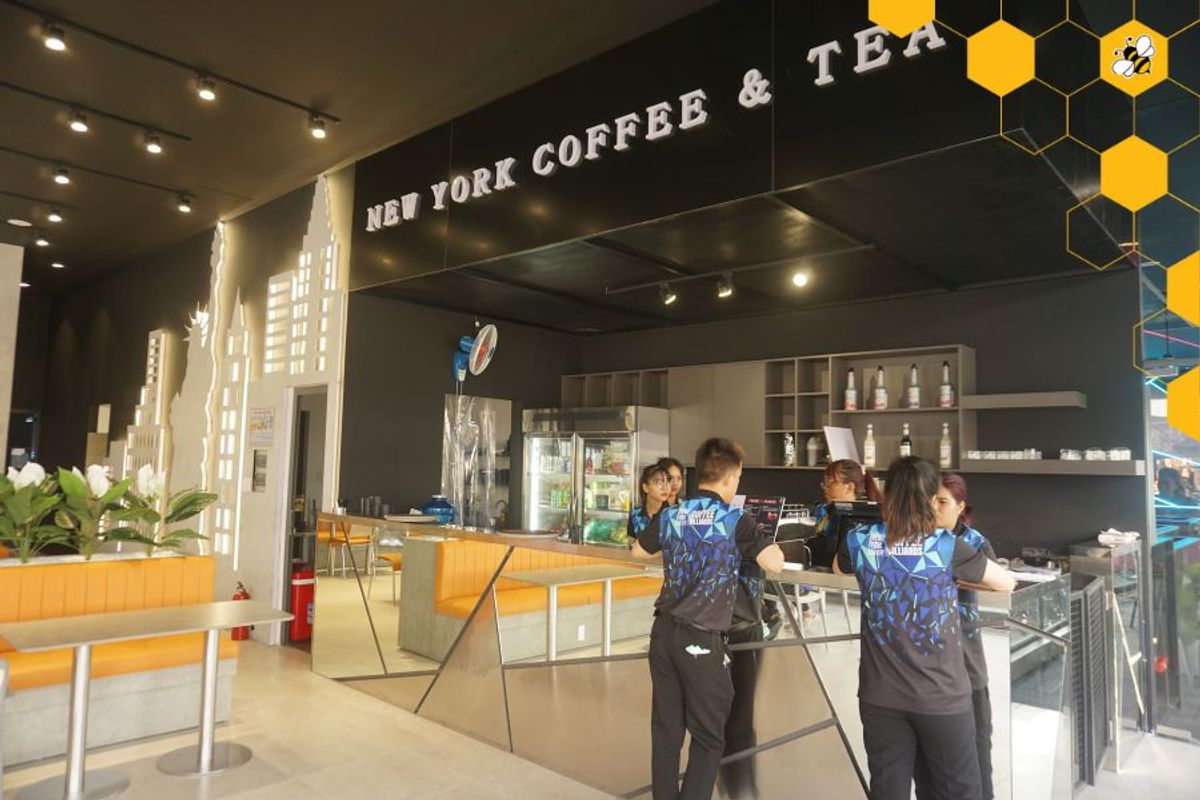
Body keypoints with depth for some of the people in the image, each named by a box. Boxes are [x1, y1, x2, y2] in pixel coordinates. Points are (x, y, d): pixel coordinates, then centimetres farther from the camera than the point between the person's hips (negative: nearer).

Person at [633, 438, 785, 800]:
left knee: (665, 729, 15)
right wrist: (766, 540, 6)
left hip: (664, 632, 5)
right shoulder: (735, 520, -9)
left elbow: (639, 551, 21)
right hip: (701, 640, -5)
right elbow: (775, 564, -15)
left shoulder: (670, 515, 6)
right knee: (708, 737, 9)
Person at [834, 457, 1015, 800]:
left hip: (880, 695, 2)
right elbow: (1007, 583, 2)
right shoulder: (946, 546, -13)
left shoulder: (859, 541, -5)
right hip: (941, 696, -2)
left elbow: (838, 569, 18)